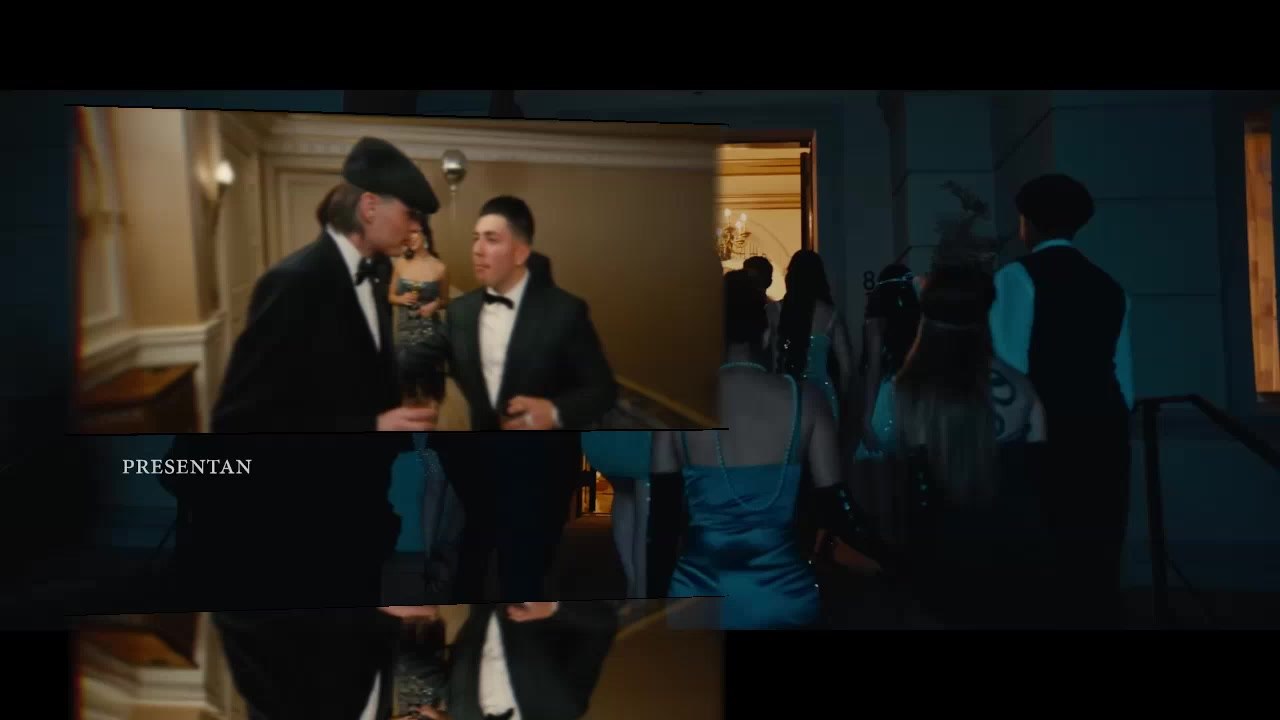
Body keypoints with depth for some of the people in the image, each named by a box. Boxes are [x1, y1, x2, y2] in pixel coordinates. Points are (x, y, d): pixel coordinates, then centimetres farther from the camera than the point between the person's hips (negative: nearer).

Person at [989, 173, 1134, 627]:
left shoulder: (1017, 277, -5)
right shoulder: (1108, 286, 12)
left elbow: (1009, 367, -9)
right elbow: (1122, 373, 15)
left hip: (1048, 436, -5)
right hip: (1103, 434, 6)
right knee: (1096, 563, 11)